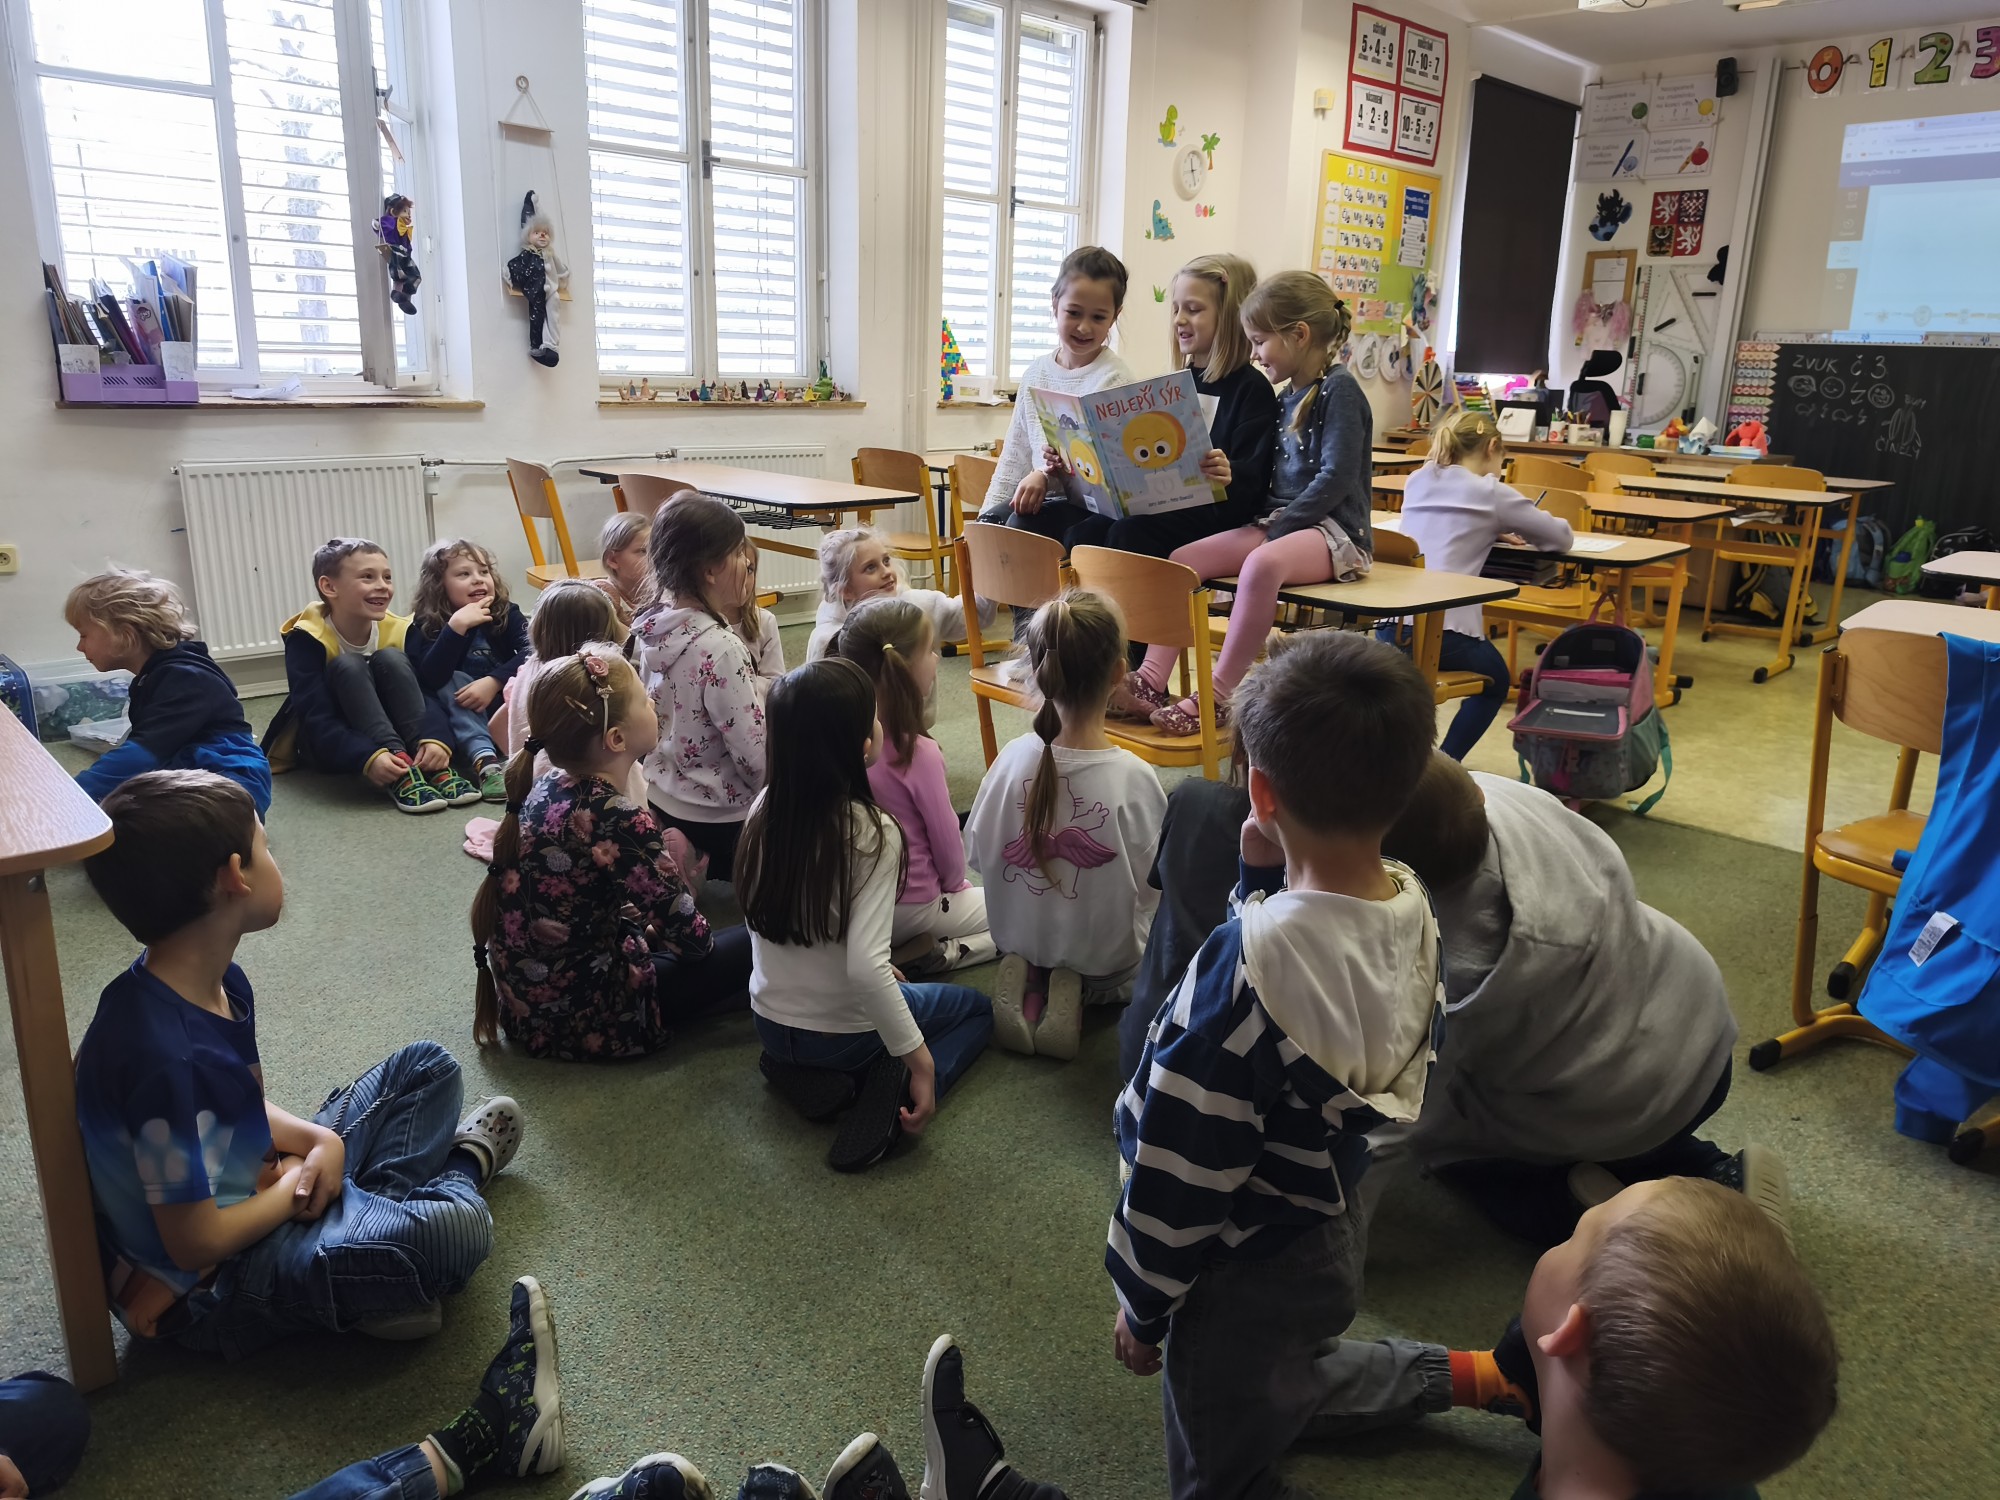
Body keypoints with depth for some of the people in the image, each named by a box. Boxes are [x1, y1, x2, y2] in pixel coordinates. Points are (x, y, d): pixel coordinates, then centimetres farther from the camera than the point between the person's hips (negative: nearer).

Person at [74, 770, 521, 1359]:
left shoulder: (223, 984, -4)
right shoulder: (163, 1055, -33)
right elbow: (195, 1242, -28)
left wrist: (318, 1140, -8)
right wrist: (293, 1187, -10)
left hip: (254, 1195, 9)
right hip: (206, 1288, -9)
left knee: (428, 1067, 15)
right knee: (456, 1227, -29)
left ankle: (372, 1209, 4)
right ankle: (456, 1173, 6)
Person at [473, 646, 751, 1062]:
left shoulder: (543, 790, -2)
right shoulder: (620, 819, -26)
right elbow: (690, 937, -16)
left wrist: (642, 921, 14)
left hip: (525, 1011, 8)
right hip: (585, 1024, -8)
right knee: (749, 944, 4)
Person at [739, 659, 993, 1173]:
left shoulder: (766, 810, -9)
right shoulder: (873, 833, -27)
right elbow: (866, 967, -33)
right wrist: (920, 1059, -24)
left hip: (770, 1023, 6)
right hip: (844, 1036, -5)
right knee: (979, 1009, 21)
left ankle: (805, 1074, 8)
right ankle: (895, 1092, -6)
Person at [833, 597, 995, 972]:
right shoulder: (918, 753, -26)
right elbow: (948, 845, -14)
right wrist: (955, 885, 8)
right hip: (912, 908, -6)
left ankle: (922, 945, 8)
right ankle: (941, 953, -5)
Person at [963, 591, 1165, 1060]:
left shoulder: (1015, 757, -19)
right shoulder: (1134, 778, -28)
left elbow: (978, 854, -6)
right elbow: (1152, 887, -15)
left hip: (1018, 939, 3)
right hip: (1106, 961, -3)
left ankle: (1030, 977, 3)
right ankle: (1080, 990, 2)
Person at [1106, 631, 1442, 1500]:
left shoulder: (1246, 965, -36)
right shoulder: (1410, 909, -14)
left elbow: (1185, 1164, -26)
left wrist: (1142, 1304, -11)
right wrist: (1268, 882, -7)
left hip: (1246, 1278, -6)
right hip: (1337, 1234, 7)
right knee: (1279, 1405, 34)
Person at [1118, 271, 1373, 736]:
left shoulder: (1339, 390, -8)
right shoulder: (1288, 397, 17)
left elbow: (1336, 477, -16)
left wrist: (1277, 529, -18)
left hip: (1332, 529, -9)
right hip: (1279, 523, 9)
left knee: (1262, 564, -39)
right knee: (1183, 560, -10)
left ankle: (1219, 697, -33)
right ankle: (1150, 681, -18)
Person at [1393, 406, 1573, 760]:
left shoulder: (1417, 482, 16)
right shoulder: (1491, 493, 2)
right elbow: (1561, 536, 10)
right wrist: (1519, 528, 29)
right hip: (1442, 628, -5)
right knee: (1495, 681, 24)